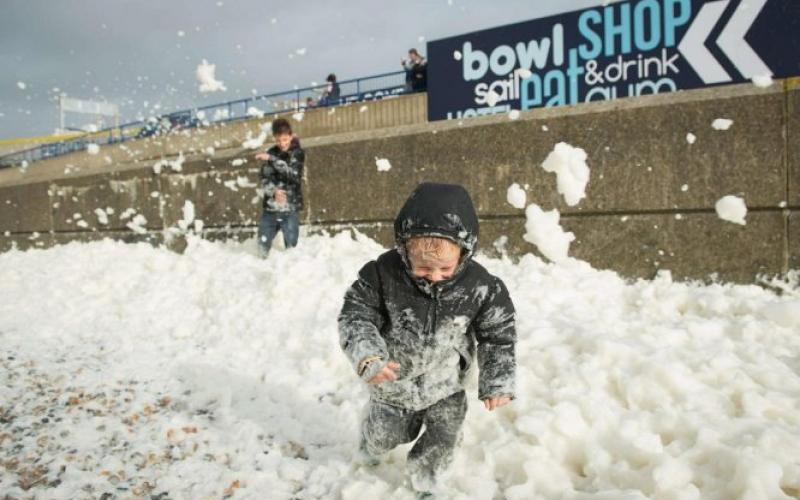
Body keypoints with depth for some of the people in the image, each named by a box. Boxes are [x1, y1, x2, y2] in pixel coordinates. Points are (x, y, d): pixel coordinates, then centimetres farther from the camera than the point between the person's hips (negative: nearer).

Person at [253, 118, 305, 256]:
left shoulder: (298, 153, -1)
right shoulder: (271, 153, 8)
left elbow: (292, 174, -17)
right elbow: (264, 178, 2)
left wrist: (271, 159, -24)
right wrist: (274, 191, -18)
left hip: (290, 207, -3)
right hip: (271, 206, 3)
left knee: (291, 246, -1)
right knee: (263, 243, 10)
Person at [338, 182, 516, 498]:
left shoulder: (481, 287, -25)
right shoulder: (382, 273, -29)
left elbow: (498, 336, -11)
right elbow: (354, 315, -22)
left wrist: (497, 383, -13)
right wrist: (368, 356, -38)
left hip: (444, 383, 1)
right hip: (393, 378, 0)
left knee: (444, 438, 14)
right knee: (384, 435, 22)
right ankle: (371, 448, 61)